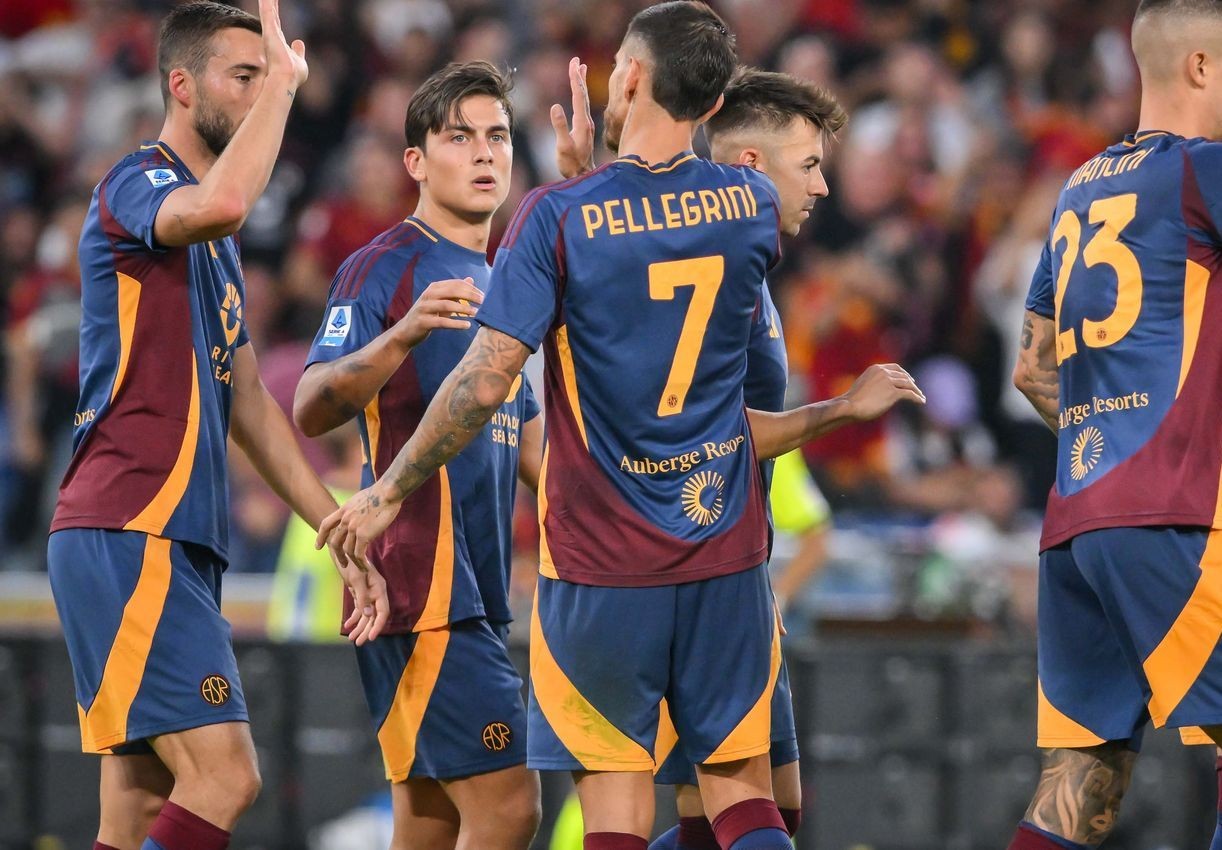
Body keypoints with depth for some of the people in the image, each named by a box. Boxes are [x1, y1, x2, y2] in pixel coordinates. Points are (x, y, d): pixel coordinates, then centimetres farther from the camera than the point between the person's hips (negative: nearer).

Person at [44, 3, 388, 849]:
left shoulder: (215, 249, 23)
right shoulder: (137, 184, -6)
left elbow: (249, 404, 25)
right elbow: (221, 204, -31)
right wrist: (282, 81, -17)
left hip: (178, 543, 10)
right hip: (125, 537, -10)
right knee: (223, 778, -18)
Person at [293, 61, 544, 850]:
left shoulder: (494, 286, 20)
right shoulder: (385, 266, -7)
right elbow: (311, 411, -21)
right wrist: (402, 336, -36)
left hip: (473, 593, 9)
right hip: (421, 587, -9)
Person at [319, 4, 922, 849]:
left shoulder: (562, 215, -11)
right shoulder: (753, 203, 1)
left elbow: (485, 382, -13)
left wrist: (387, 493, -2)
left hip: (600, 561, -3)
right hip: (726, 556, 3)